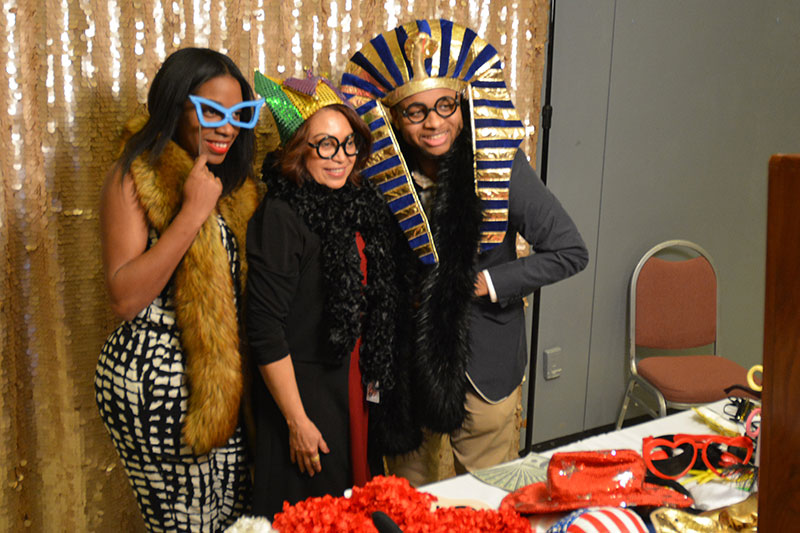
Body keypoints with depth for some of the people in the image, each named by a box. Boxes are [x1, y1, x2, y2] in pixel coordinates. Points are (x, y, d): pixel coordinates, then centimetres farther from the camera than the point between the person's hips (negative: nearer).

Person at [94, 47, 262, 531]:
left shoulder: (233, 182, 12)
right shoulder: (136, 178, -8)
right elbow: (126, 297, -18)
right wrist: (192, 213, -20)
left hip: (224, 379, 7)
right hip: (155, 378, -6)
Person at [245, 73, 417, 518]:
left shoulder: (363, 204, 2)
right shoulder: (280, 217, -18)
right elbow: (265, 330, -19)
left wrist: (376, 380, 8)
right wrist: (297, 421, -16)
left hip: (358, 386, 7)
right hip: (304, 387, -6)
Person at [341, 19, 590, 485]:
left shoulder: (502, 169, -13)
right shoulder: (380, 175, -6)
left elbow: (571, 252, -7)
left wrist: (489, 284, -15)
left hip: (485, 367, -2)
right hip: (404, 363, 3)